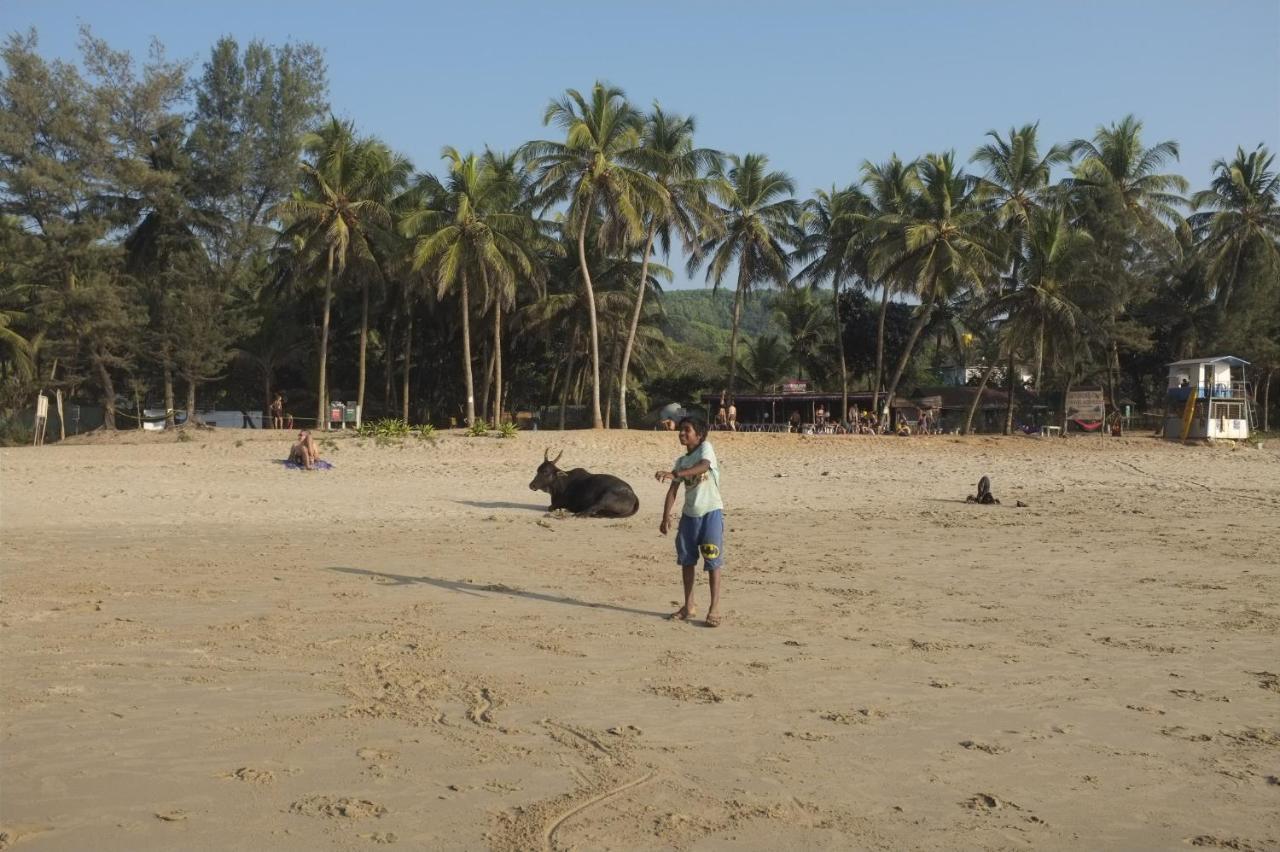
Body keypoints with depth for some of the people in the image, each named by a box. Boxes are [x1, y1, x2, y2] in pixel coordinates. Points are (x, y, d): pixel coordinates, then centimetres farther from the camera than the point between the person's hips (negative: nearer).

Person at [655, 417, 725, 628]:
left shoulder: (706, 447, -8)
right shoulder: (681, 461, 10)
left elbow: (703, 466, -30)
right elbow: (673, 490, 8)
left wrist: (674, 473, -41)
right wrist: (666, 517, -1)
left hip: (711, 512, -7)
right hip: (689, 514, 7)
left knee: (713, 560, -6)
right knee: (686, 559, 10)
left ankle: (714, 608, -3)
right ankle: (688, 606, 19)